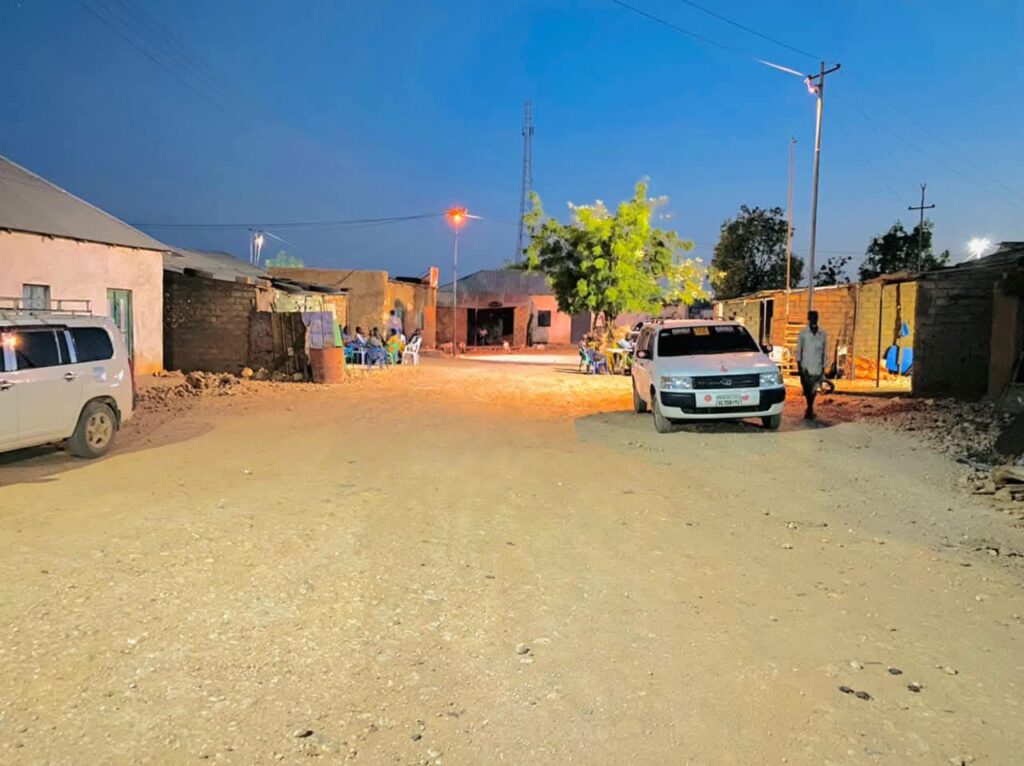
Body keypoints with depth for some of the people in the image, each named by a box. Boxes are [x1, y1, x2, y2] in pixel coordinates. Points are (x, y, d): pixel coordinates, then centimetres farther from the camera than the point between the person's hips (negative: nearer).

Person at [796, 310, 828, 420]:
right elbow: (799, 349, 4)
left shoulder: (823, 334, 6)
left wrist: (823, 366, 7)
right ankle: (810, 409, 15)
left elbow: (824, 351, 10)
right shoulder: (803, 333, 1)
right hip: (805, 366, -1)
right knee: (807, 389, 0)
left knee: (813, 389, -1)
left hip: (817, 366, 1)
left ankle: (809, 410, 14)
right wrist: (798, 363, -1)